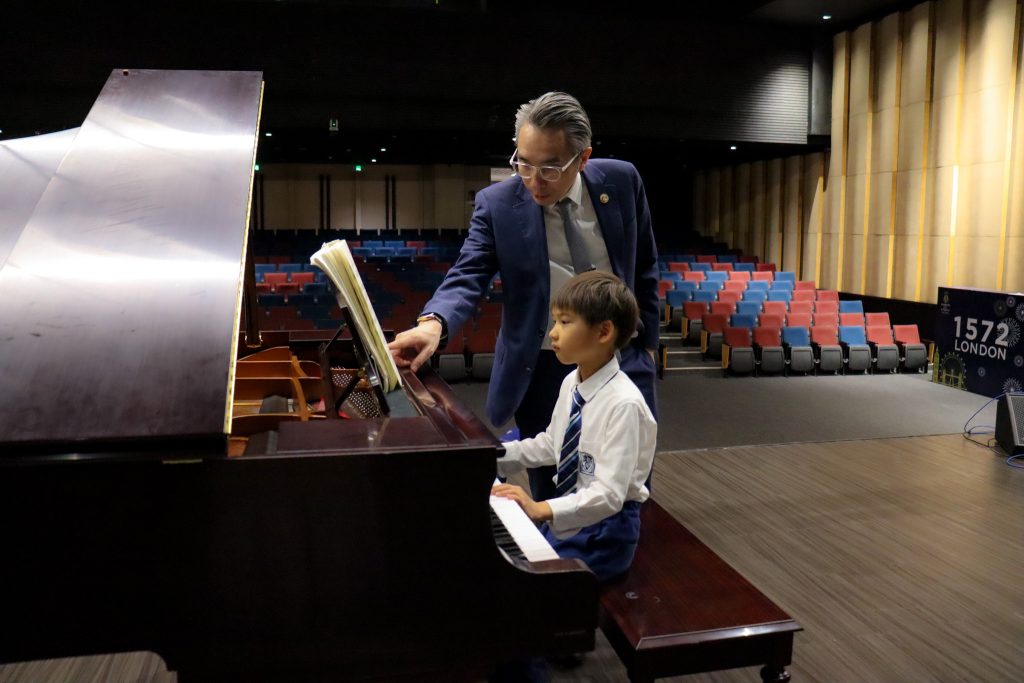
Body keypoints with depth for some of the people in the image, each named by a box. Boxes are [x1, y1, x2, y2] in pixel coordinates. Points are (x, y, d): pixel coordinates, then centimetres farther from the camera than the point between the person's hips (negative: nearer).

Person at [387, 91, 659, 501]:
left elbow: (644, 266, 8)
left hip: (622, 358, 2)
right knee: (550, 500, 9)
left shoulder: (621, 181, -3)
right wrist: (434, 323, -37)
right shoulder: (497, 203, -9)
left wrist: (647, 339, 9)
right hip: (543, 370, -1)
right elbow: (468, 276, -16)